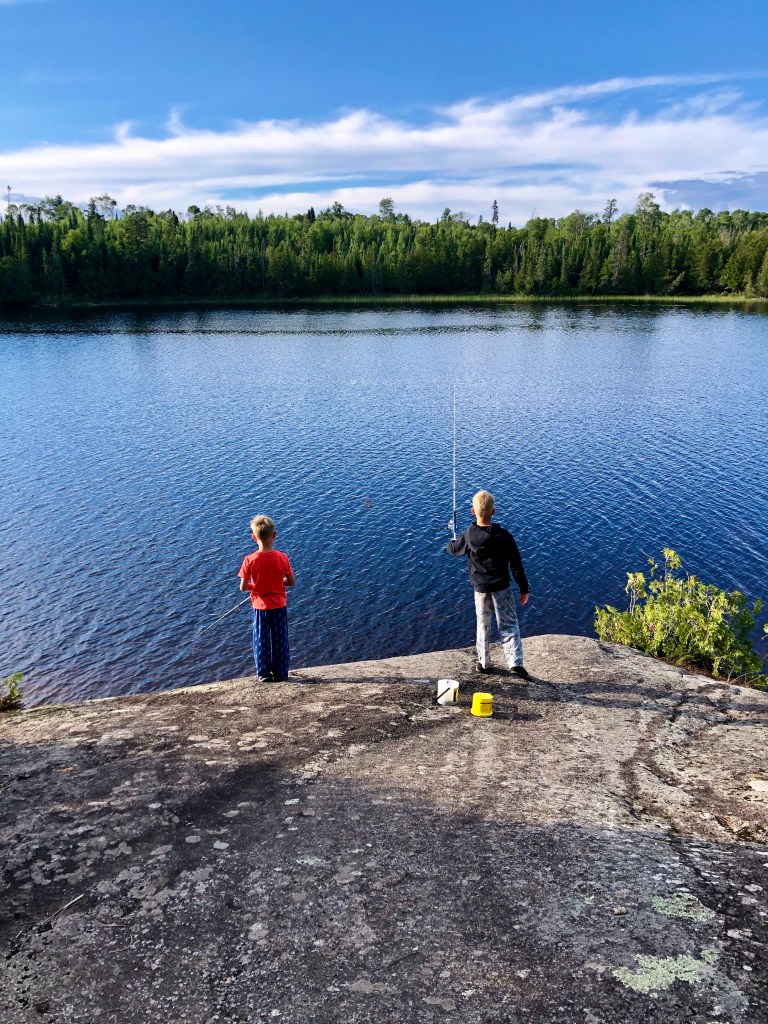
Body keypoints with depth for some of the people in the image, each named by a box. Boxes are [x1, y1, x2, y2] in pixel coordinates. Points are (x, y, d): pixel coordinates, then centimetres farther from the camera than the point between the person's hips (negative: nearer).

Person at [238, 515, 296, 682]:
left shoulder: (250, 560, -16)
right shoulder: (282, 558, -13)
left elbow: (243, 587, -13)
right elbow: (292, 582, -7)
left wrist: (256, 585, 6)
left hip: (260, 606, -1)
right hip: (279, 605, 1)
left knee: (261, 641, 14)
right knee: (280, 640, 14)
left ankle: (264, 674, 21)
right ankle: (280, 673, 21)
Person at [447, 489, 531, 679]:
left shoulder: (468, 536, -11)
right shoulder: (504, 536, -15)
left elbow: (454, 549, 12)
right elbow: (516, 564, -10)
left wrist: (452, 542, 36)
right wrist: (524, 588, 0)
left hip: (480, 589, 2)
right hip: (501, 588, -2)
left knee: (483, 625, 17)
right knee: (509, 625, 5)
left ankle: (483, 663, 26)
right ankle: (515, 663, -8)